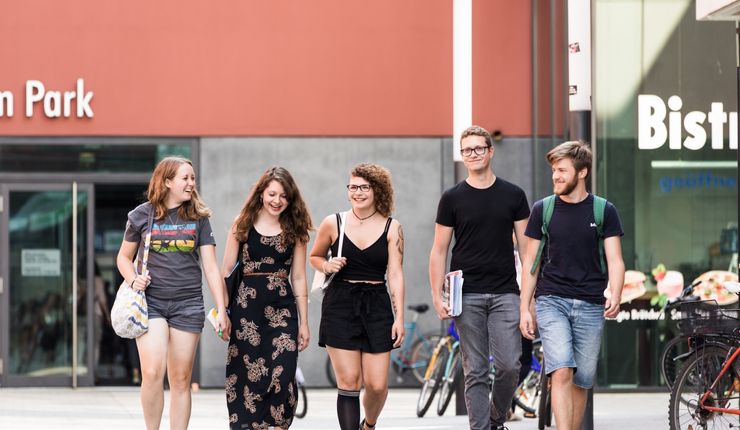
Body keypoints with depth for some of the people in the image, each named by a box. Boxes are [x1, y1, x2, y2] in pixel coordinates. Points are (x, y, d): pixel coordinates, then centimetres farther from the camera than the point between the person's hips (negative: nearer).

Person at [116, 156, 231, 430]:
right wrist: (133, 279, -9)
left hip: (188, 304, 2)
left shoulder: (198, 218, 6)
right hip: (151, 301, -2)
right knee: (152, 373, -17)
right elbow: (123, 257, 12)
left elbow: (211, 266, 5)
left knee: (180, 380, 4)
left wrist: (222, 310, -1)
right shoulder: (143, 215, 2)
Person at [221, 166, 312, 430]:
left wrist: (304, 322, 8)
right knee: (247, 374, -1)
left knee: (282, 376, -9)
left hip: (282, 309, 1)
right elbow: (227, 269, 4)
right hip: (246, 307, -1)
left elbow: (298, 278, 10)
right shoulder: (243, 224, 4)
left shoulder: (294, 230, 8)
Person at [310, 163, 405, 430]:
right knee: (348, 383, -6)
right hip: (340, 307, 0)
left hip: (376, 307, 0)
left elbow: (395, 275, -1)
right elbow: (314, 257, 17)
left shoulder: (391, 228, 2)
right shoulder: (333, 224, 3)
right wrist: (326, 265, -6)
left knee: (377, 385, -1)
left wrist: (399, 318, -7)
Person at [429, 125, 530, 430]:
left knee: (509, 365, -7)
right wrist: (437, 296, -3)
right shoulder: (452, 198, 5)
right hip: (467, 296, 0)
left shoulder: (513, 195, 7)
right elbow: (439, 251, 6)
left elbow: (526, 246, 8)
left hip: (505, 294, 1)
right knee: (475, 371, 0)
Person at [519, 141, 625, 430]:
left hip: (590, 306, 1)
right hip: (551, 301, -1)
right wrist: (525, 309, 5)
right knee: (562, 373, -17)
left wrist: (615, 296, -18)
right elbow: (531, 262, 10)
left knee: (581, 381, 5)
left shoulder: (604, 211, 4)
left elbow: (615, 261, 0)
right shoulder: (543, 210, 6)